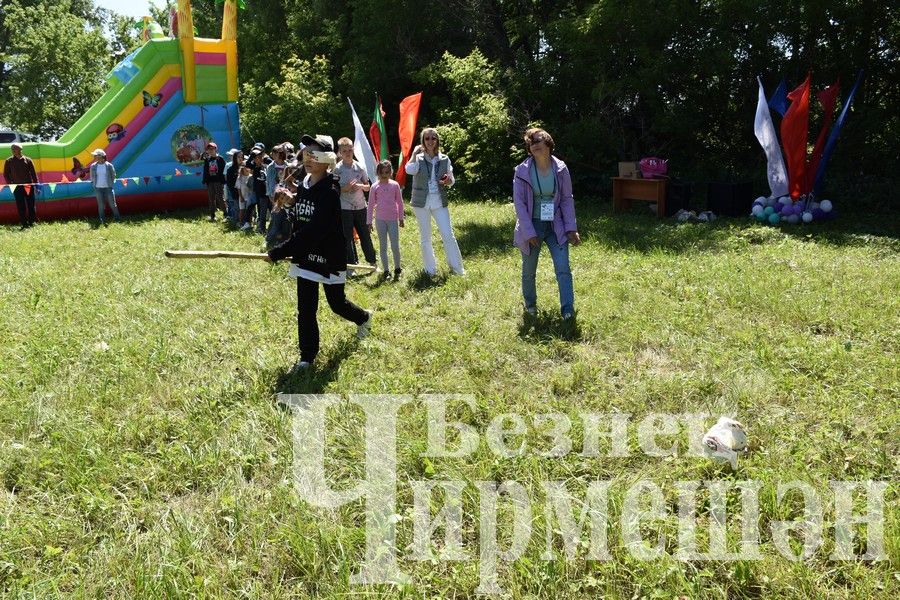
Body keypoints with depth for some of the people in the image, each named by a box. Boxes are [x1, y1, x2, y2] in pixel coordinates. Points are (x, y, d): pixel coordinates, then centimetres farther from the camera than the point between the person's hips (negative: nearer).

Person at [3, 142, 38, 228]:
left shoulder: (27, 160, 4)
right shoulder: (9, 161, 4)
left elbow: (33, 173, 5)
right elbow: (6, 174, 9)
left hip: (29, 186, 0)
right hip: (17, 187, 0)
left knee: (31, 205, 3)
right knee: (21, 206, 0)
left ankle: (31, 222, 13)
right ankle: (24, 224, 4)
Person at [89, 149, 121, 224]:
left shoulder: (109, 165, -4)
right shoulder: (93, 166, 2)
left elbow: (113, 175, 9)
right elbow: (92, 177, 15)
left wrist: (111, 183, 8)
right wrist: (93, 184, 10)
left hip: (108, 188, -2)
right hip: (98, 188, 2)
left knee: (112, 204, 2)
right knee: (101, 205, 4)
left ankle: (117, 218, 16)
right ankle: (102, 220, 11)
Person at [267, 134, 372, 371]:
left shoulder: (330, 191, -20)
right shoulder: (302, 187, 4)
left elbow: (313, 230, -27)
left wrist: (280, 251, -28)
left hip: (329, 258, -5)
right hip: (305, 257, 6)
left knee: (336, 303, 12)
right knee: (305, 308, 4)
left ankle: (363, 318, 44)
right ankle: (307, 355, 16)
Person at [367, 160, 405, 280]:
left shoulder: (395, 185, 0)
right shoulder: (375, 187, -1)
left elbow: (400, 202, 7)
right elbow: (371, 205, 3)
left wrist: (401, 218, 8)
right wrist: (369, 221, 2)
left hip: (393, 219, 0)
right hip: (380, 220, 0)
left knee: (395, 246, -1)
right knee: (383, 246, 7)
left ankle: (397, 269, 17)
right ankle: (385, 270, 14)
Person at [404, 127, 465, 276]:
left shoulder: (444, 159, 3)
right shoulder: (418, 158, -3)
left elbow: (451, 180, 11)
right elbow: (410, 170, -25)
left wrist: (449, 181, -12)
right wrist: (414, 153, -15)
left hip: (439, 202, 1)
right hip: (421, 202, -1)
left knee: (448, 235, -3)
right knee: (425, 238, 8)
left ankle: (456, 266, 10)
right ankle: (430, 269, 19)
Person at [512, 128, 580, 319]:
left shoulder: (560, 169, -4)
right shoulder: (522, 171, -10)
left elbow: (567, 199, 1)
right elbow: (519, 203, -9)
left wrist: (571, 228, -4)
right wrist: (529, 232, -15)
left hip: (555, 226, 1)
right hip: (532, 226, -1)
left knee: (563, 269, -8)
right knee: (529, 270, 12)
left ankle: (568, 310, -3)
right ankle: (530, 304, 34)